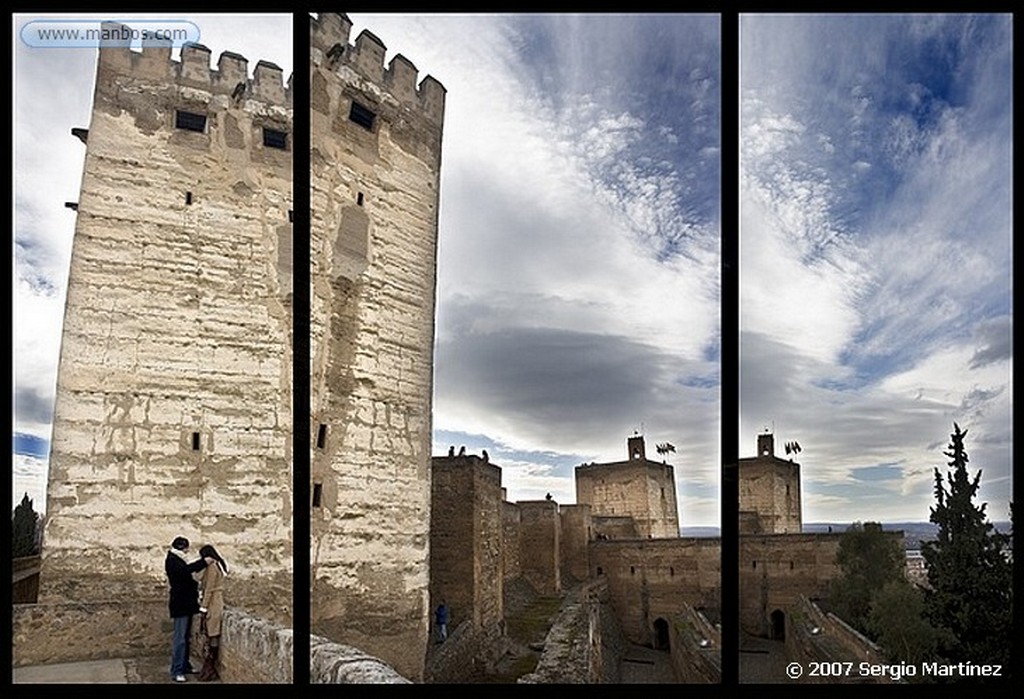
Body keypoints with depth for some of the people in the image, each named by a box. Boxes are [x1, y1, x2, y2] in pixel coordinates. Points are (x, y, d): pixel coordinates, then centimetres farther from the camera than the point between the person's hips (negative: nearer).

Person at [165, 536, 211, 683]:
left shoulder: (178, 560, 18)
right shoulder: (172, 560, -11)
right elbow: (186, 569, -29)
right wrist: (204, 562, -29)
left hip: (186, 604, 10)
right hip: (180, 604, -10)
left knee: (185, 637, 14)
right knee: (179, 638, -9)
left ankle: (185, 666, 21)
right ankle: (176, 671, -7)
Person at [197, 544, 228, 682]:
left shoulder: (212, 568, -16)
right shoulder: (218, 566, 13)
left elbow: (209, 590, -17)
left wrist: (203, 607, -14)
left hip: (212, 604, -9)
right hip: (216, 603, 9)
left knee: (212, 635, -4)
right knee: (211, 635, 12)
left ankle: (210, 670, 1)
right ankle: (209, 667, 18)